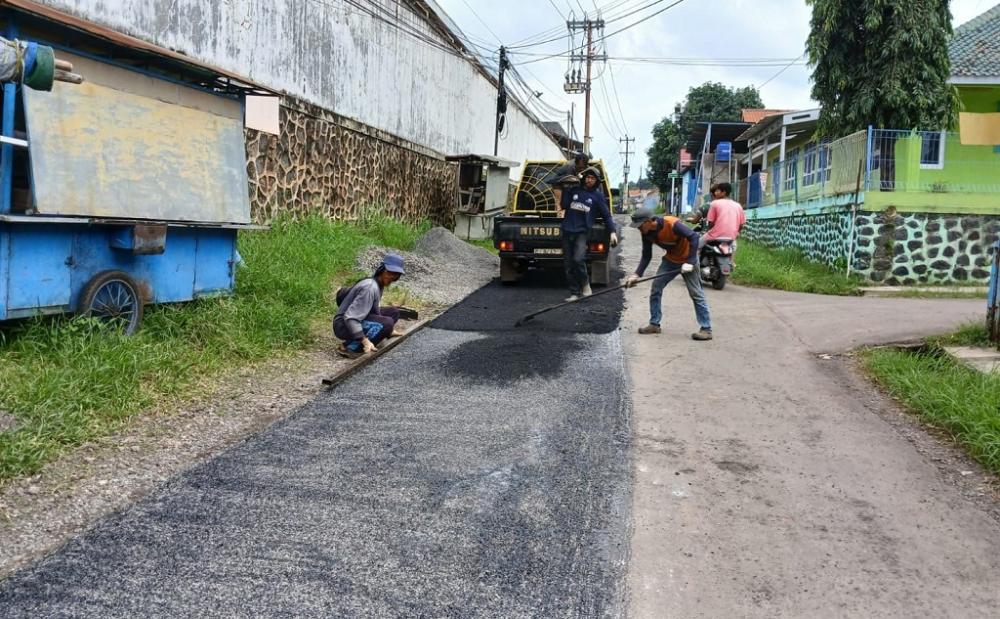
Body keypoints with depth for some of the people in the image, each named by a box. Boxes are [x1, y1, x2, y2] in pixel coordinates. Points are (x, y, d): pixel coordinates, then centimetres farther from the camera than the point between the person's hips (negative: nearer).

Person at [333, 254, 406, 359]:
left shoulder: (379, 284, 3)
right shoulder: (370, 287, -25)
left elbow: (375, 310, 18)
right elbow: (350, 317, -31)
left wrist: (387, 331, 16)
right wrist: (365, 341, -35)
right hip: (344, 325, -9)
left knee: (393, 312, 9)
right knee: (387, 323, -28)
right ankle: (348, 347, -20)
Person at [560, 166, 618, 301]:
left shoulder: (598, 195, 8)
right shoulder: (574, 190, 12)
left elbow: (606, 215, 9)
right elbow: (564, 205, 1)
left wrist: (613, 231, 0)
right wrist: (566, 189, -2)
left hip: (582, 232, -3)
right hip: (567, 231, 3)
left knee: (578, 259, -22)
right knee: (568, 264, 1)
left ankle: (585, 283, 4)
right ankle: (574, 293, 9)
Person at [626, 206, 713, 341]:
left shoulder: (672, 224, -31)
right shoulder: (647, 233, -10)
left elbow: (694, 237, -29)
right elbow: (646, 256, -3)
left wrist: (690, 262, -32)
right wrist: (637, 274, -14)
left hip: (687, 259, -6)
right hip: (670, 259, 7)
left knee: (696, 293, -5)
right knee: (656, 288, 0)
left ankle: (706, 329, -1)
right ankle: (654, 324, 11)